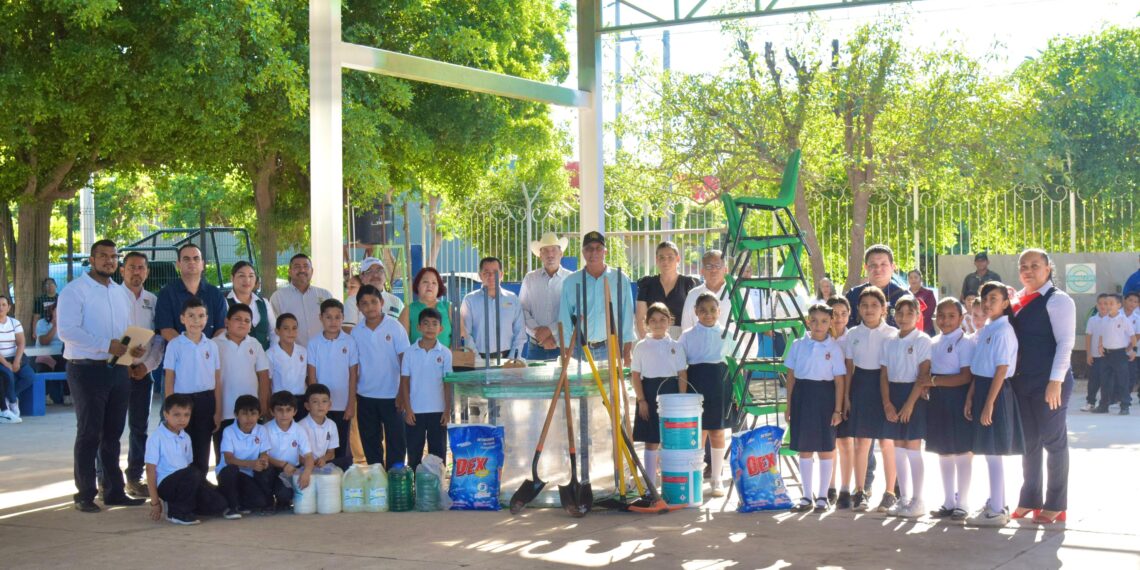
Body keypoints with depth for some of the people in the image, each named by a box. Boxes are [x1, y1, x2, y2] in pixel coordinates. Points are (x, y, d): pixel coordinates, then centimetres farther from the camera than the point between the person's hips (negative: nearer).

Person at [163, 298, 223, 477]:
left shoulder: (212, 346, 5)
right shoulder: (175, 345, -3)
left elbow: (217, 381, 8)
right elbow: (169, 381, -2)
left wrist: (218, 411, 5)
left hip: (206, 402, 3)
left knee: (202, 452, 8)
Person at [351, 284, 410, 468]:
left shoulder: (395, 327, -7)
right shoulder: (356, 332, 2)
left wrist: (402, 393, -10)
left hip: (391, 396, -3)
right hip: (365, 397, 3)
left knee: (396, 441, 1)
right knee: (370, 442, 13)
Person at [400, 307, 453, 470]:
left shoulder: (445, 353, -1)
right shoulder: (410, 352, 0)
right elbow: (404, 382, 2)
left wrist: (448, 411, -3)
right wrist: (407, 409, -4)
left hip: (438, 411, 0)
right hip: (415, 411, 0)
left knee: (438, 453, 6)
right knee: (414, 453, 6)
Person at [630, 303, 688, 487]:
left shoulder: (676, 346, 6)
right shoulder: (641, 347, 2)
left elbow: (682, 375, 4)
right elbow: (635, 375, 1)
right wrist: (641, 400, -6)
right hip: (650, 394, -1)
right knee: (651, 442, 2)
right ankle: (650, 485, 7)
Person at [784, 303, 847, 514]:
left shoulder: (834, 348, -2)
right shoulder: (798, 345, 4)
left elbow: (839, 381, -2)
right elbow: (791, 377, 8)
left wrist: (838, 410, -7)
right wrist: (789, 405, 5)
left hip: (824, 397, -2)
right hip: (802, 396, 2)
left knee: (825, 449, 4)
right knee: (804, 449, 8)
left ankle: (822, 497, 14)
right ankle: (807, 497, 17)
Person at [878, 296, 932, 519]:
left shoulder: (923, 341, -6)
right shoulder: (889, 343, 10)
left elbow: (923, 375, -11)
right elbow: (884, 375, 7)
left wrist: (909, 403, -17)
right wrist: (887, 403, -5)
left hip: (914, 396, -5)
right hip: (893, 395, 5)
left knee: (913, 449, -4)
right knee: (898, 450, 8)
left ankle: (917, 501, 3)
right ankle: (903, 498, 16)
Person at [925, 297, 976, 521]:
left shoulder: (965, 342, -9)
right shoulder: (933, 343, 12)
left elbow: (966, 377, -16)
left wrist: (935, 380, -19)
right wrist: (927, 385, -3)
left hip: (957, 399, -7)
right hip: (938, 400, 7)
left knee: (962, 452, 0)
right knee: (943, 452, 12)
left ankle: (962, 503, 8)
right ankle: (948, 502, 21)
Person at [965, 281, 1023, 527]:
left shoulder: (1003, 331, -13)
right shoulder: (985, 330, 13)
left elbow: (1001, 370, -17)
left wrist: (989, 404, -19)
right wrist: (971, 398, 10)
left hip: (996, 393, -9)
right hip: (982, 391, 9)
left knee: (993, 453, -4)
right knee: (990, 453, 14)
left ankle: (997, 511, 2)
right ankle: (996, 503, 24)